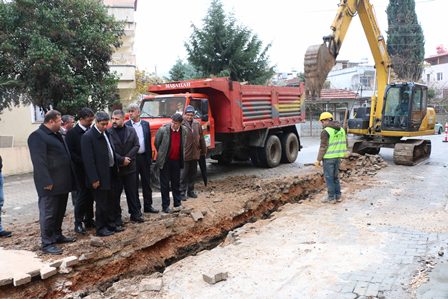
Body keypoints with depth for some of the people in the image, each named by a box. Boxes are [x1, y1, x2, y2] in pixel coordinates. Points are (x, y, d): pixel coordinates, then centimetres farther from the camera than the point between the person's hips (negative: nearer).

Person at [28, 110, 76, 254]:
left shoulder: (56, 134, 17)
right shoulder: (37, 136, -12)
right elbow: (39, 161, -19)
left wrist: (69, 179, 16)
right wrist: (47, 182, -23)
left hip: (62, 182, 9)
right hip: (51, 183, -9)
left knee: (59, 212, 18)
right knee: (48, 214, -1)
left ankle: (57, 235, 30)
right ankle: (47, 243, 6)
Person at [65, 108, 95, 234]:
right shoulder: (72, 133, -7)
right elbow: (70, 153, -12)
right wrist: (84, 162, -16)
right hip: (80, 170, -5)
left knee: (90, 195, 10)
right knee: (82, 195, -1)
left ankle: (89, 220, 21)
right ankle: (78, 223, 10)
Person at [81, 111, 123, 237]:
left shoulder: (106, 133, 8)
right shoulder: (88, 136, -15)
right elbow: (88, 160, -18)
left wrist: (116, 167, 11)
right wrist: (94, 179, -19)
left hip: (110, 173, 8)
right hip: (100, 176, -8)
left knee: (110, 201, 17)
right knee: (101, 203, 4)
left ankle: (111, 224, 30)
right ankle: (101, 229, 17)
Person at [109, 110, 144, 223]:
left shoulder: (131, 130, 3)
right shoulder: (108, 132, -8)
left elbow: (136, 146, 0)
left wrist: (128, 158, -12)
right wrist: (121, 159, -15)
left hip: (130, 167, 3)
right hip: (115, 168, -3)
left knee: (133, 192, 11)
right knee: (115, 193, 6)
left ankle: (135, 214, 23)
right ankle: (116, 217, 17)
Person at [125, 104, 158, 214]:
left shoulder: (146, 124, 6)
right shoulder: (126, 125, -4)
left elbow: (149, 141, 9)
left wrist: (150, 157, 6)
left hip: (144, 157, 3)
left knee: (147, 183, 11)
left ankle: (148, 205, 23)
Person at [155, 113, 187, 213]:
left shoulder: (183, 131, -2)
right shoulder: (163, 130, -14)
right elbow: (156, 143, 0)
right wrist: (162, 154, 8)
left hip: (176, 161, 3)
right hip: (165, 161, -3)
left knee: (176, 183, 13)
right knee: (165, 184, 4)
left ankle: (177, 204, 23)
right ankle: (165, 206, 13)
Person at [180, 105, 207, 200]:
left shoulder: (197, 124, 7)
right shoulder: (181, 124, -10)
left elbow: (201, 138, 14)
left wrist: (203, 151, 16)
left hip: (195, 154, 6)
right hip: (184, 154, -6)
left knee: (193, 174, 15)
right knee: (183, 175, 0)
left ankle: (190, 191, 28)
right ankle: (182, 192, 9)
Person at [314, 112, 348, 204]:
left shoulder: (326, 131, -14)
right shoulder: (341, 129, 10)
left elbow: (323, 147, -16)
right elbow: (344, 143, 14)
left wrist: (318, 160, -11)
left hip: (328, 158, -7)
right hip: (338, 157, 7)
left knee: (329, 178, 1)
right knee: (335, 177, 17)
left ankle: (331, 198, 5)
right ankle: (338, 196, 20)